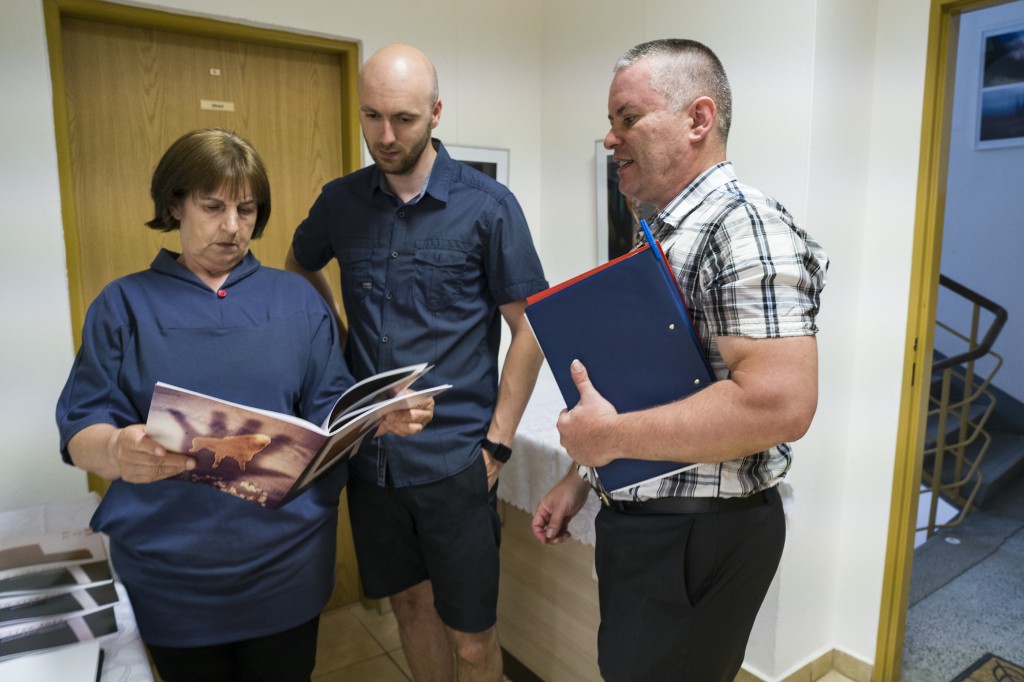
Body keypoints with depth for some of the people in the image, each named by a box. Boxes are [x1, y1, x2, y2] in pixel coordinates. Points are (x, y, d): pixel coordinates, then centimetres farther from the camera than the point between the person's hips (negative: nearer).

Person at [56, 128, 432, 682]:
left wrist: (383, 419, -19)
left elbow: (332, 413, 2)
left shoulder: (297, 298, 3)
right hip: (170, 575, 0)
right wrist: (117, 452, -27)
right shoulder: (125, 303, 1)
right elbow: (80, 430, -4)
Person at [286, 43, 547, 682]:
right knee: (409, 601, 21)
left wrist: (497, 443, -9)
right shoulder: (341, 202, 3)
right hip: (369, 455, 4)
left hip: (454, 461, -3)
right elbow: (299, 270, 22)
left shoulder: (487, 205, -8)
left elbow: (529, 328, -6)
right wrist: (337, 344, 7)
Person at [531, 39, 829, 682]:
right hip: (636, 517, 9)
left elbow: (780, 402, -30)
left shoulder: (744, 226, -20)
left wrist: (614, 436, -23)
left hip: (702, 536, -9)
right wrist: (579, 478, 14)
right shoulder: (659, 235, 11)